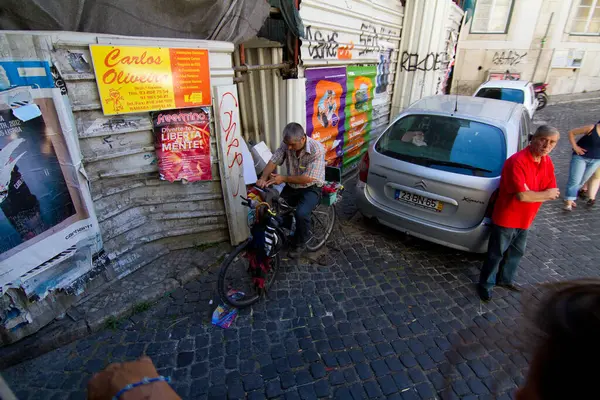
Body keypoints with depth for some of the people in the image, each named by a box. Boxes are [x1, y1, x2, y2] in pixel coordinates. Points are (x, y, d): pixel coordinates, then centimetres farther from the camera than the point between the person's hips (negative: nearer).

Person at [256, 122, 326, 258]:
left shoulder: (317, 150, -26)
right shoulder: (287, 144, -10)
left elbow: (308, 178, -27)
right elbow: (273, 161, -10)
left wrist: (283, 178, -26)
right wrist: (263, 178, -28)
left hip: (311, 188, -5)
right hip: (291, 187, 5)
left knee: (301, 213, -29)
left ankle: (299, 244, 0)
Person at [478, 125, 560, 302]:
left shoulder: (548, 163, 2)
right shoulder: (517, 161, -24)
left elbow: (553, 194, 2)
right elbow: (522, 196, -28)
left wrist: (531, 194, -15)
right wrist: (545, 194, -11)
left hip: (525, 220, 8)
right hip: (506, 219, -8)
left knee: (516, 253, 23)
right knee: (496, 254, 5)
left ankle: (505, 279, 43)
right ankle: (486, 284, 23)